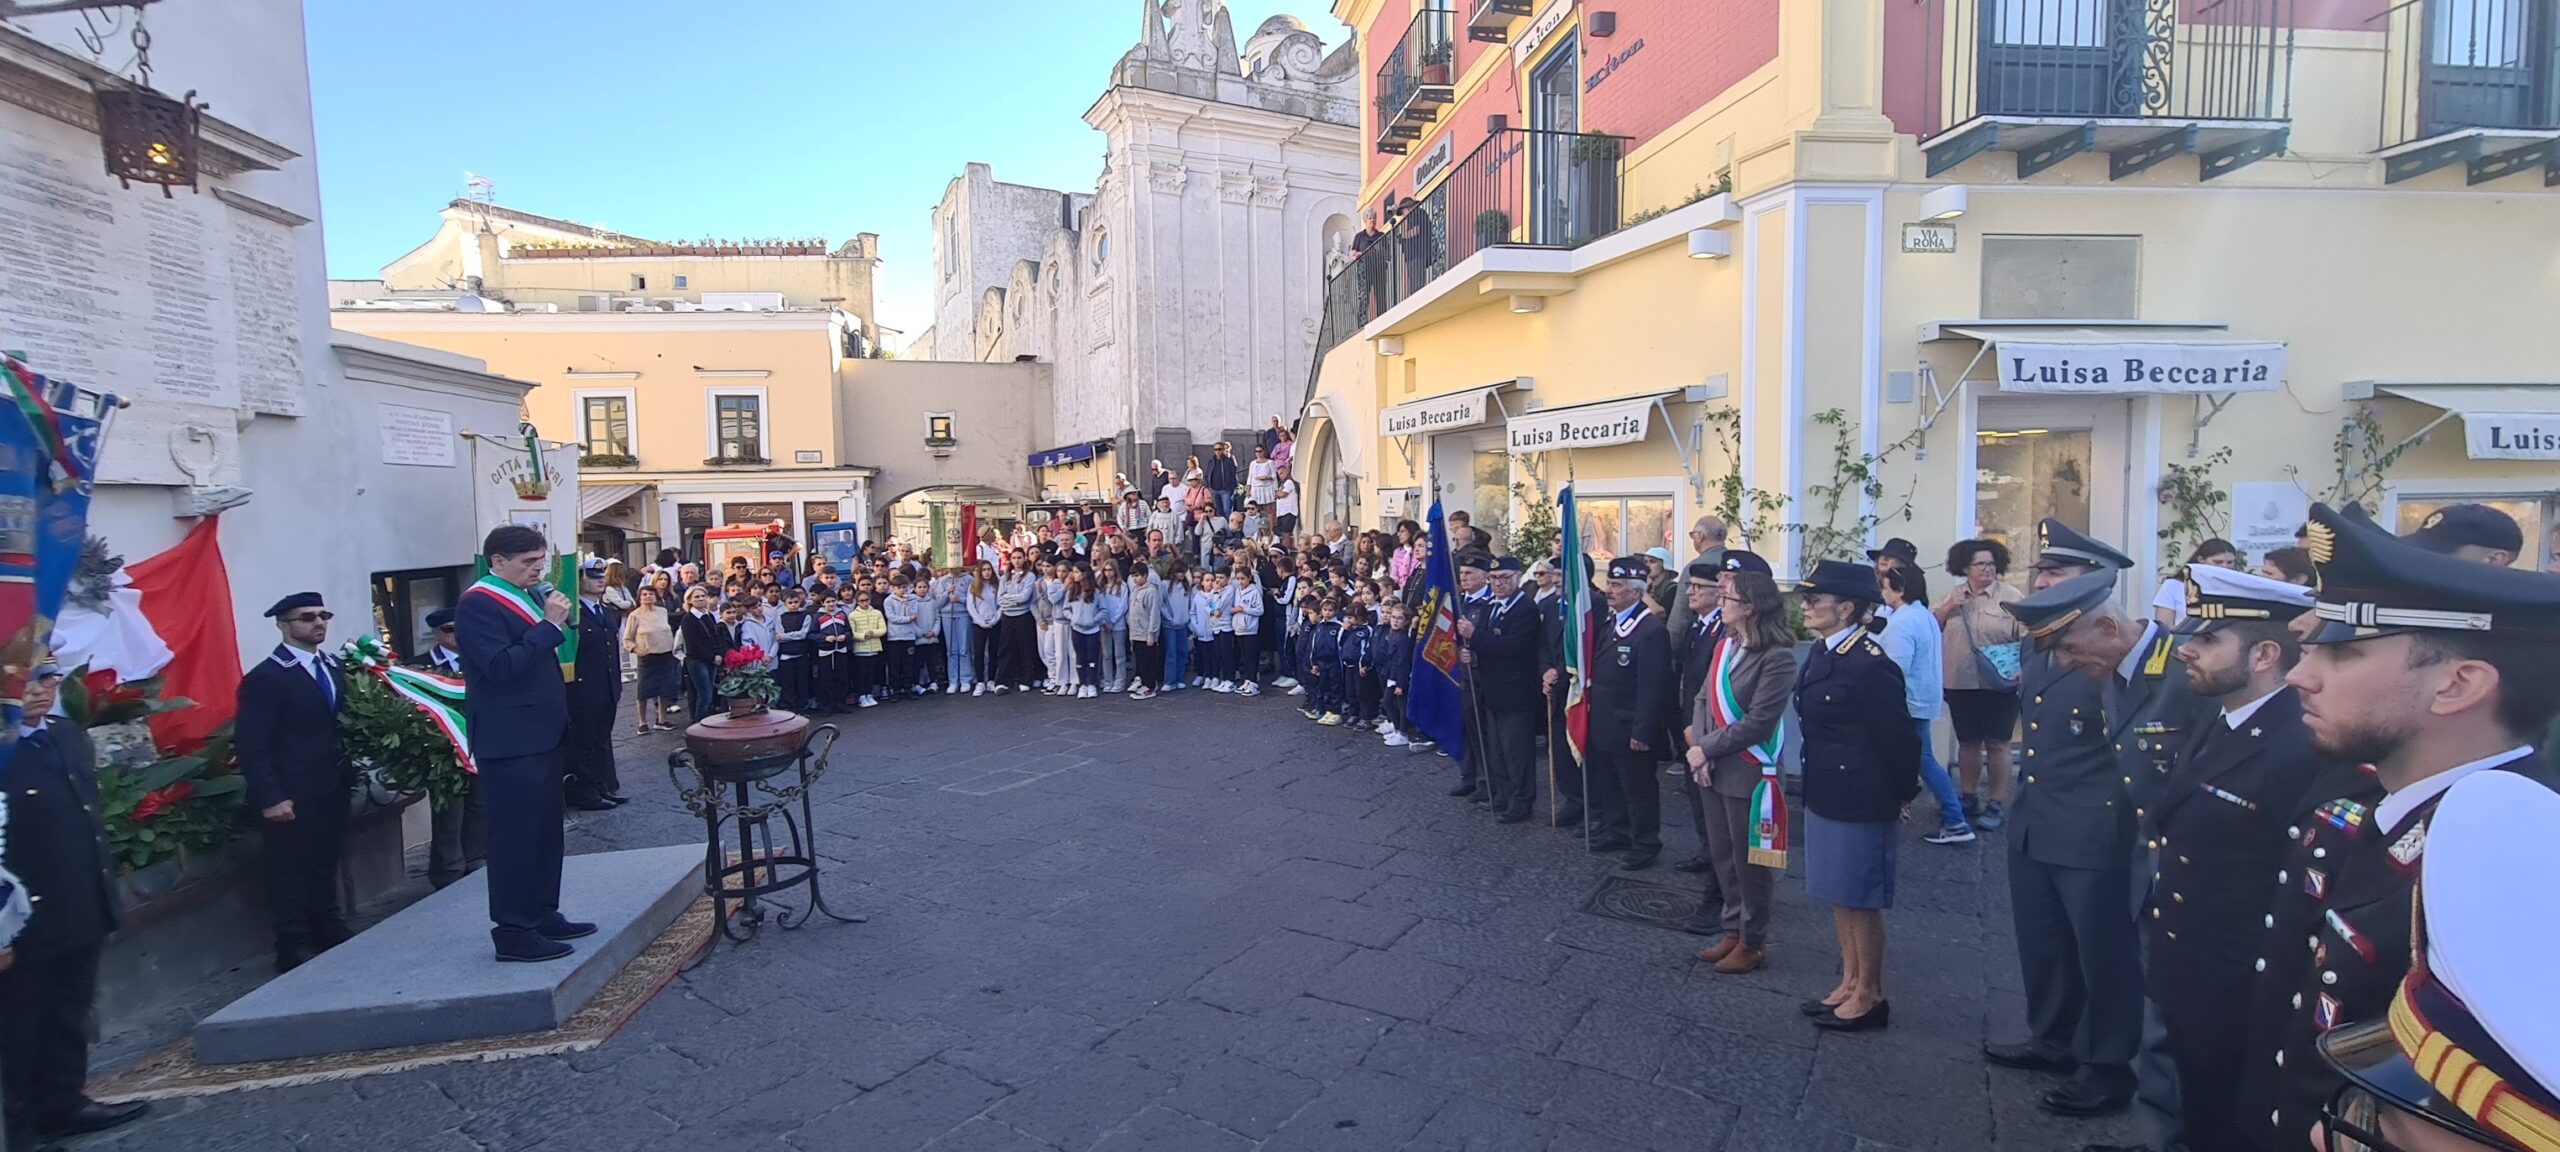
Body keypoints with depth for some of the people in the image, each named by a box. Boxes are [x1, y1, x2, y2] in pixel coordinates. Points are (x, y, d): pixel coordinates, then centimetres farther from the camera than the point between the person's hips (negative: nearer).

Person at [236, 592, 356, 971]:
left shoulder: (332, 668, 11)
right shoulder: (265, 678, -11)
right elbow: (251, 745, -14)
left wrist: (349, 773, 5)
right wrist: (270, 798, -19)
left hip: (331, 790, 7)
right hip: (292, 797, -6)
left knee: (325, 866, 15)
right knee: (291, 871, 5)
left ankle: (331, 935, 25)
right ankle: (295, 949, 15)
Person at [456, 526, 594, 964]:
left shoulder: (531, 597, 14)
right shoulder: (477, 604, -13)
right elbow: (501, 666, -25)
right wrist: (550, 625, -24)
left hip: (540, 735, 9)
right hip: (509, 742, -9)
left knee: (545, 830, 15)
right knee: (515, 835, -3)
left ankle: (543, 915, 25)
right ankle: (514, 932, 4)